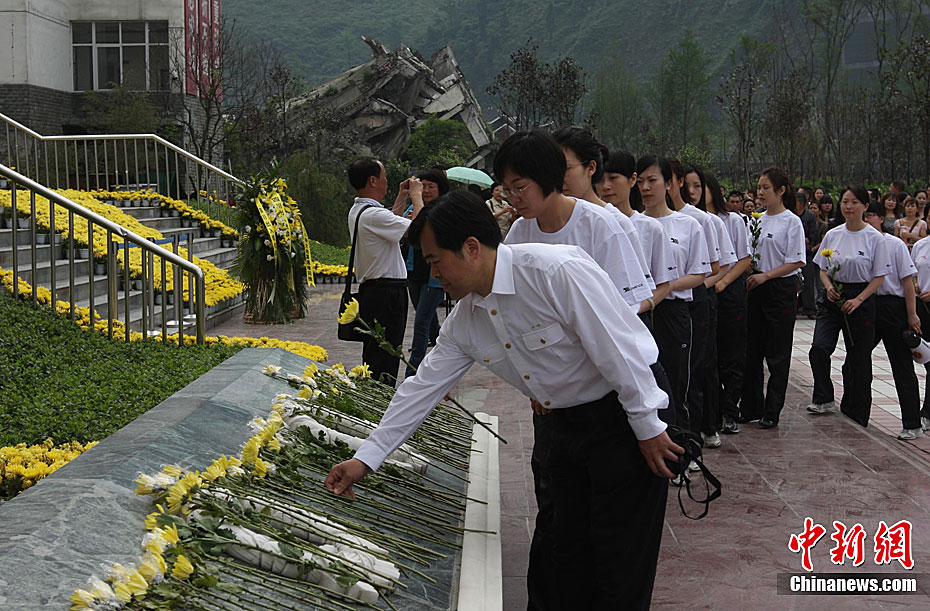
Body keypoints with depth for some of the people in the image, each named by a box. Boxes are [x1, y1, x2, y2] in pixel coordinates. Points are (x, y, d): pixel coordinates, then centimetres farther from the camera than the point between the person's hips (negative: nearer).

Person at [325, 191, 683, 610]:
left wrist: (648, 429, -17)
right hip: (568, 427, 8)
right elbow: (424, 387, 7)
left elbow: (620, 351, -23)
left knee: (621, 565, -4)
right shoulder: (464, 320, 1)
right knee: (567, 550, 12)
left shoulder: (559, 271, -26)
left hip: (625, 418, -7)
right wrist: (366, 458, 6)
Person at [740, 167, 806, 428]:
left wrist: (766, 275, -18)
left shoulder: (792, 221, -7)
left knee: (777, 352, 0)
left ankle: (772, 412, 7)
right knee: (753, 350, 9)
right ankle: (751, 408, 18)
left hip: (781, 289, -6)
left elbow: (796, 262, -12)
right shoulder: (758, 221, 12)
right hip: (757, 288, 7)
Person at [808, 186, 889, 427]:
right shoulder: (832, 235, 6)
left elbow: (879, 276, -4)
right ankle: (824, 400, -1)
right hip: (834, 298, 3)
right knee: (819, 348, -16)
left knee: (858, 358, 2)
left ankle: (854, 415, 14)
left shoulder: (874, 238, -5)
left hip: (862, 300, -3)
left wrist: (858, 299, -15)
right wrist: (829, 286, -7)